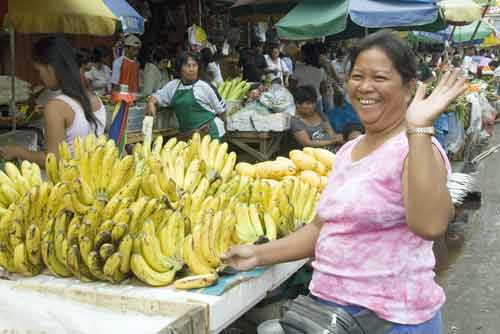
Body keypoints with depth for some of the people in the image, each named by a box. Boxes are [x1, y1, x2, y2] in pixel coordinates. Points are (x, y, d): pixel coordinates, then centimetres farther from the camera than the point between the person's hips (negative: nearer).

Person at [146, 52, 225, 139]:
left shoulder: (205, 87, -6)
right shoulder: (173, 86, 9)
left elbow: (221, 109, 2)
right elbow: (157, 96, 17)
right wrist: (151, 103, -5)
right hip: (186, 134, 4)